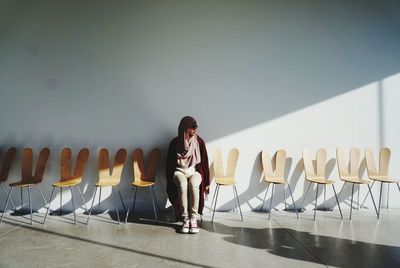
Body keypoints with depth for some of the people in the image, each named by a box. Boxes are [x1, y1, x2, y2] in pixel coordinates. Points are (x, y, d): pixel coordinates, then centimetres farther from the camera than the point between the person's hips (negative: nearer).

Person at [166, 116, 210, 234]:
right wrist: (170, 181, -3)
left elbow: (204, 161, 4)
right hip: (179, 171, 0)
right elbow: (170, 163, 5)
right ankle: (185, 219, -27)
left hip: (194, 171, 0)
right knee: (183, 185, -35)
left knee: (193, 185, -35)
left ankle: (194, 218, -28)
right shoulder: (175, 142, -1)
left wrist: (206, 182, 1)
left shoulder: (199, 141, 1)